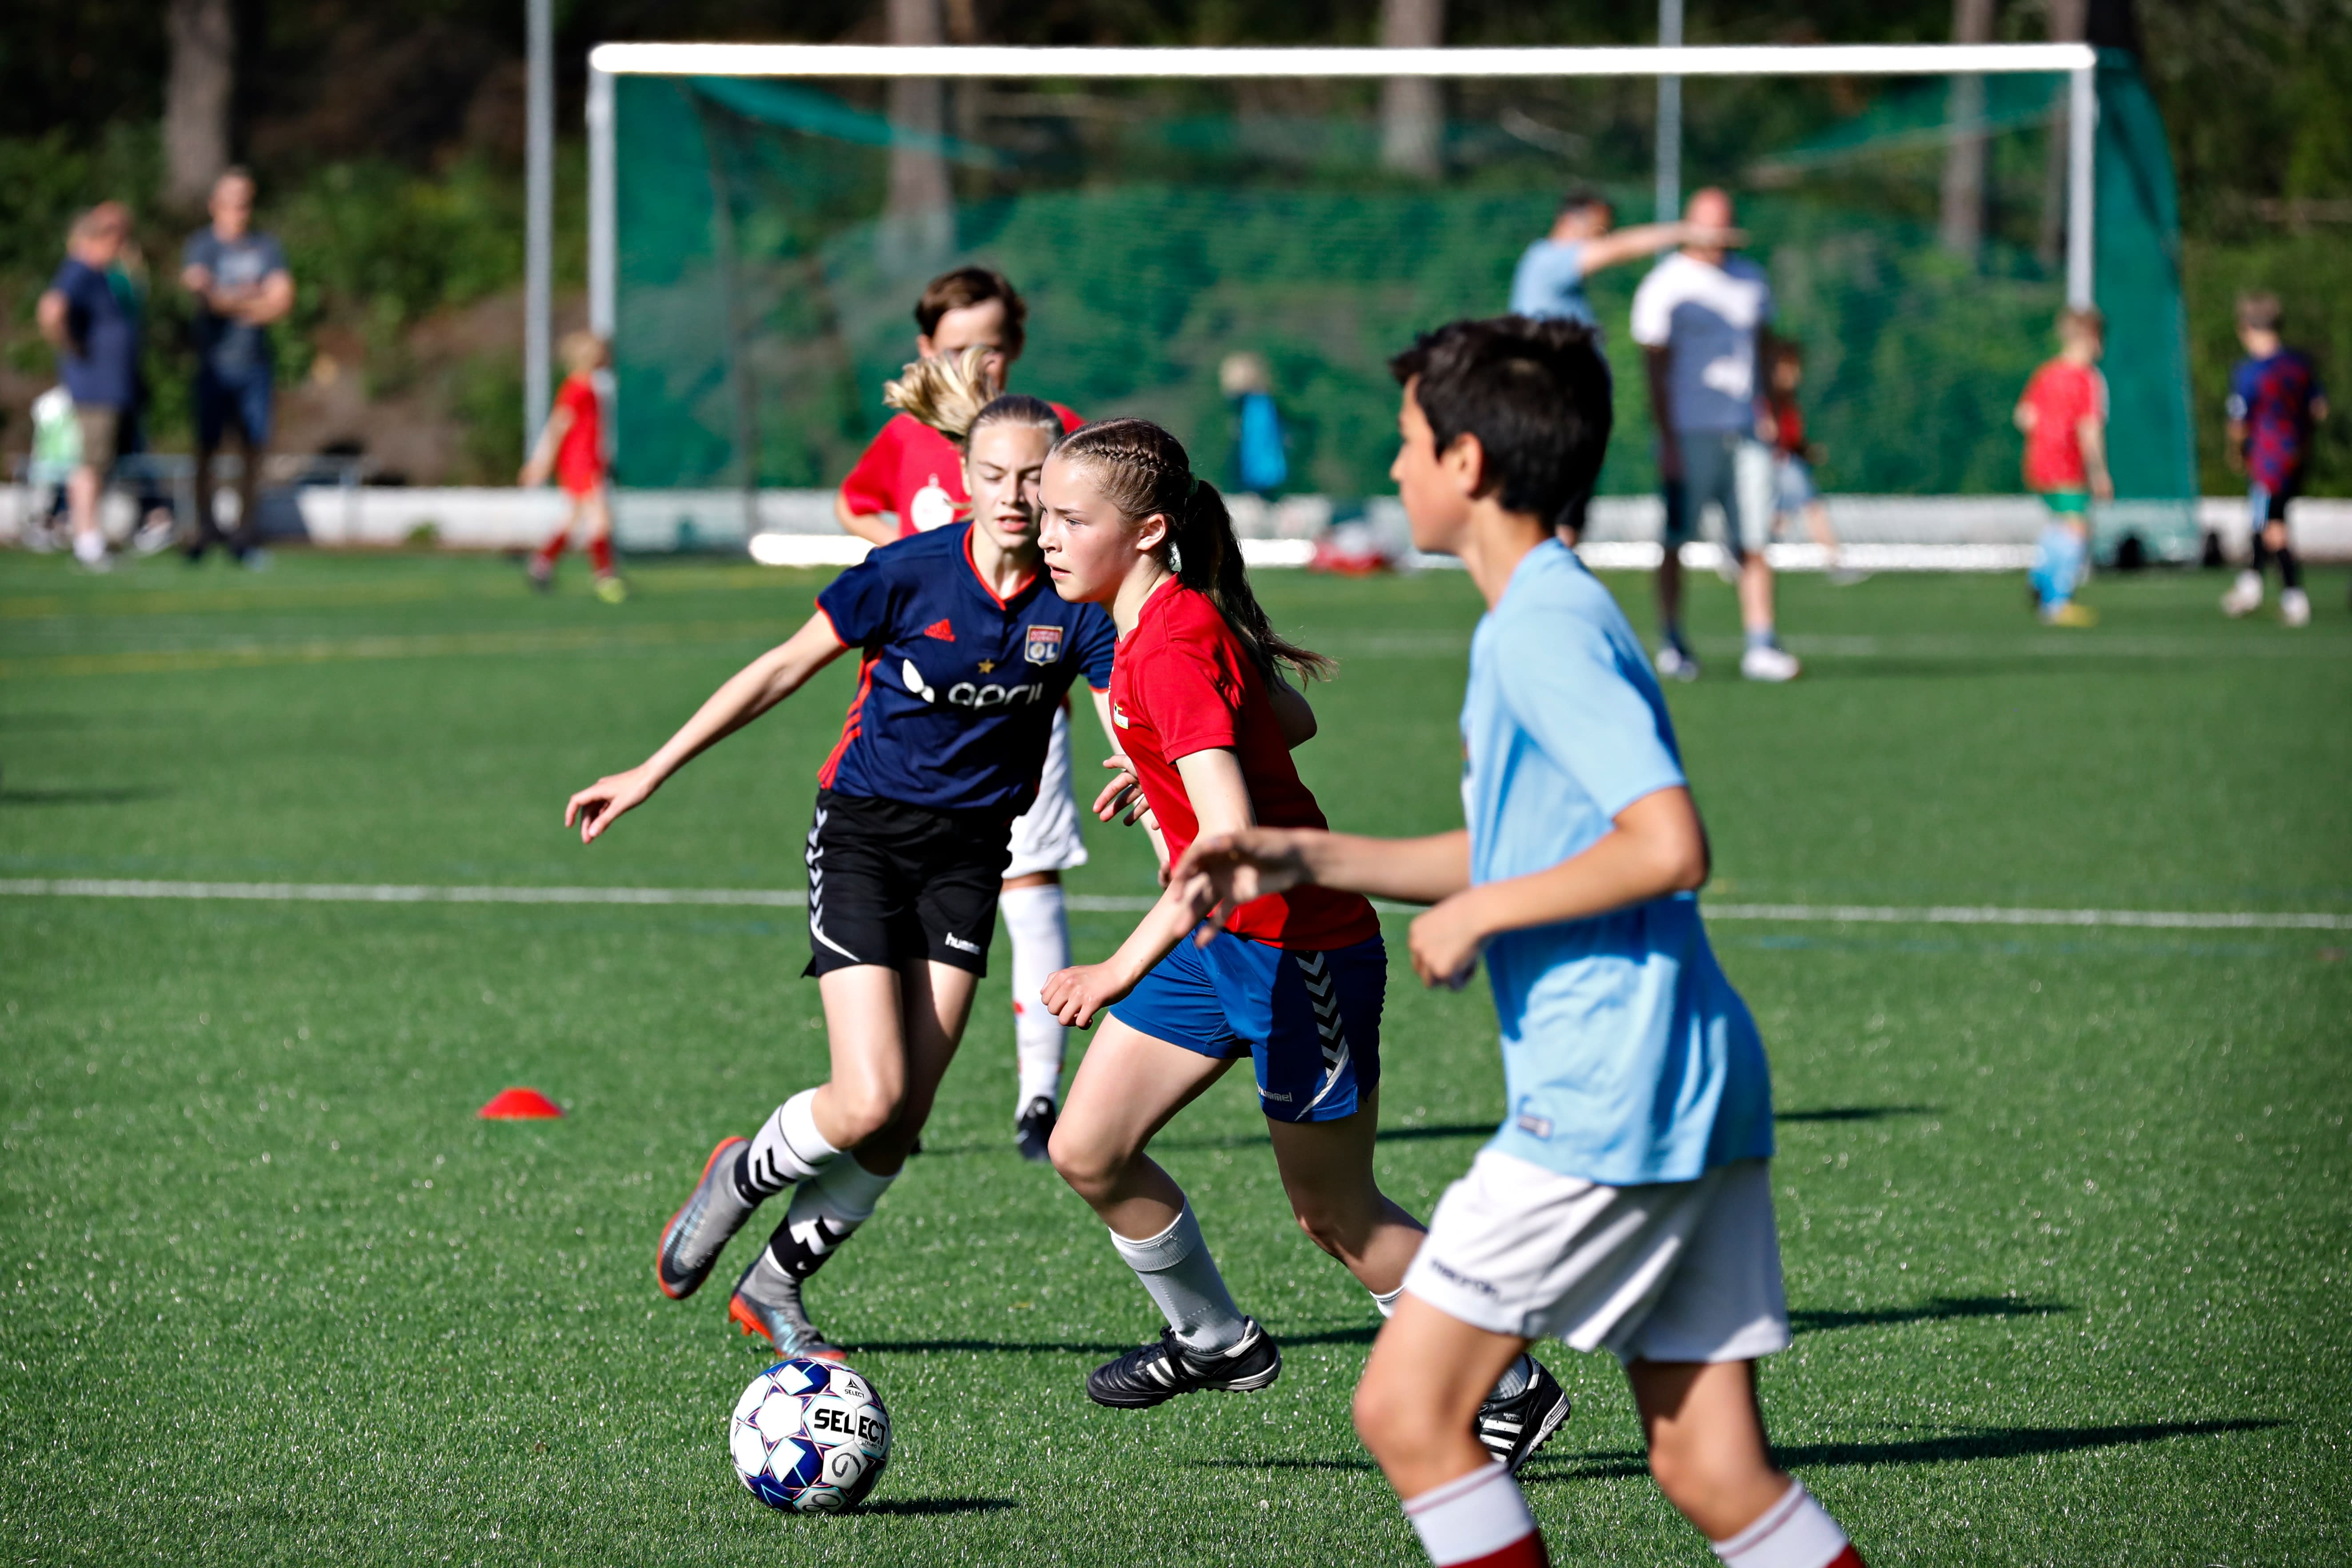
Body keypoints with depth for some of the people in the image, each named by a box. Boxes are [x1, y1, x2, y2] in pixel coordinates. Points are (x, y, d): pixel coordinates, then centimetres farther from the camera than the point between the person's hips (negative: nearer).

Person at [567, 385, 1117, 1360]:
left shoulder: (1076, 604, -8)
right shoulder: (911, 573, -14)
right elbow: (783, 670, -5)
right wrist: (650, 775, -3)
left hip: (970, 850, 3)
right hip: (865, 833, -3)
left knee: (902, 1124, -3)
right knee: (870, 1103, -16)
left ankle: (775, 1285, 20)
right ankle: (738, 1180, 17)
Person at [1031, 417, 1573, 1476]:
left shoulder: (1171, 650, -25)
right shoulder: (1178, 614, 3)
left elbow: (1232, 839, -34)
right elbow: (1291, 721, 19)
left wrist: (1121, 972, -38)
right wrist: (1169, 762, 25)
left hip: (1298, 945, -9)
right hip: (1214, 938, 9)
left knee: (1335, 1212, 4)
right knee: (1088, 1152, 5)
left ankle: (1511, 1394, 20)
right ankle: (1215, 1340, 26)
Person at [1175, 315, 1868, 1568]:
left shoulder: (1544, 629, -13)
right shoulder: (1547, 616, 18)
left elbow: (1668, 845, -24)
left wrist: (1478, 914, -13)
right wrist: (1305, 859, 22)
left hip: (1607, 1100, -10)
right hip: (1691, 1090, 10)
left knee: (1408, 1411, -5)